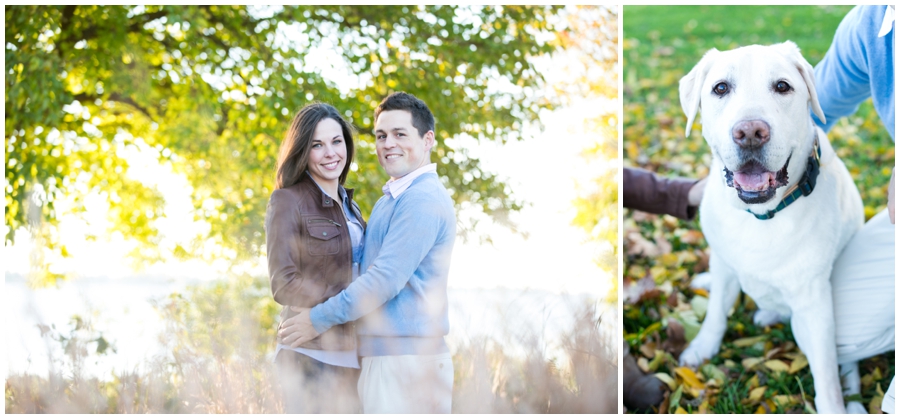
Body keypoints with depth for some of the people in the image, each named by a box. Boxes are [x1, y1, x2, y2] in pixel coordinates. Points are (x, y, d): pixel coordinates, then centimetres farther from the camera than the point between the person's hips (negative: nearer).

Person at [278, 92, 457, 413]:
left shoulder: (422, 200, -14)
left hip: (407, 360, -10)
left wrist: (320, 319, -14)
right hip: (381, 357, 10)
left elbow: (387, 277, -20)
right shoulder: (390, 200, 21)